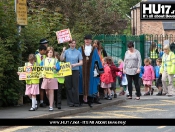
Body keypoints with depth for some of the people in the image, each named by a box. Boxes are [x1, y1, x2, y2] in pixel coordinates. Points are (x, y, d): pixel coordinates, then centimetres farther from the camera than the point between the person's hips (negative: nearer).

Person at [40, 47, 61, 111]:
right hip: (45, 77, 2)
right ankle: (50, 103, 29)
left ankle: (51, 106, -3)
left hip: (53, 77, -2)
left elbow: (58, 68, -4)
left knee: (51, 91, -5)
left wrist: (55, 67, -25)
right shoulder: (43, 60, 12)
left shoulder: (55, 60, 7)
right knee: (47, 92, 6)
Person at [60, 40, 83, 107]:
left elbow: (81, 62, 3)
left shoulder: (78, 52, 5)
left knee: (75, 86, -2)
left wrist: (75, 65, -13)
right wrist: (63, 52, -17)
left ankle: (76, 102, 4)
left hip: (75, 70, 0)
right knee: (68, 87, 2)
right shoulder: (66, 51, 6)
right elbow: (61, 59, -7)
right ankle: (70, 102, 9)